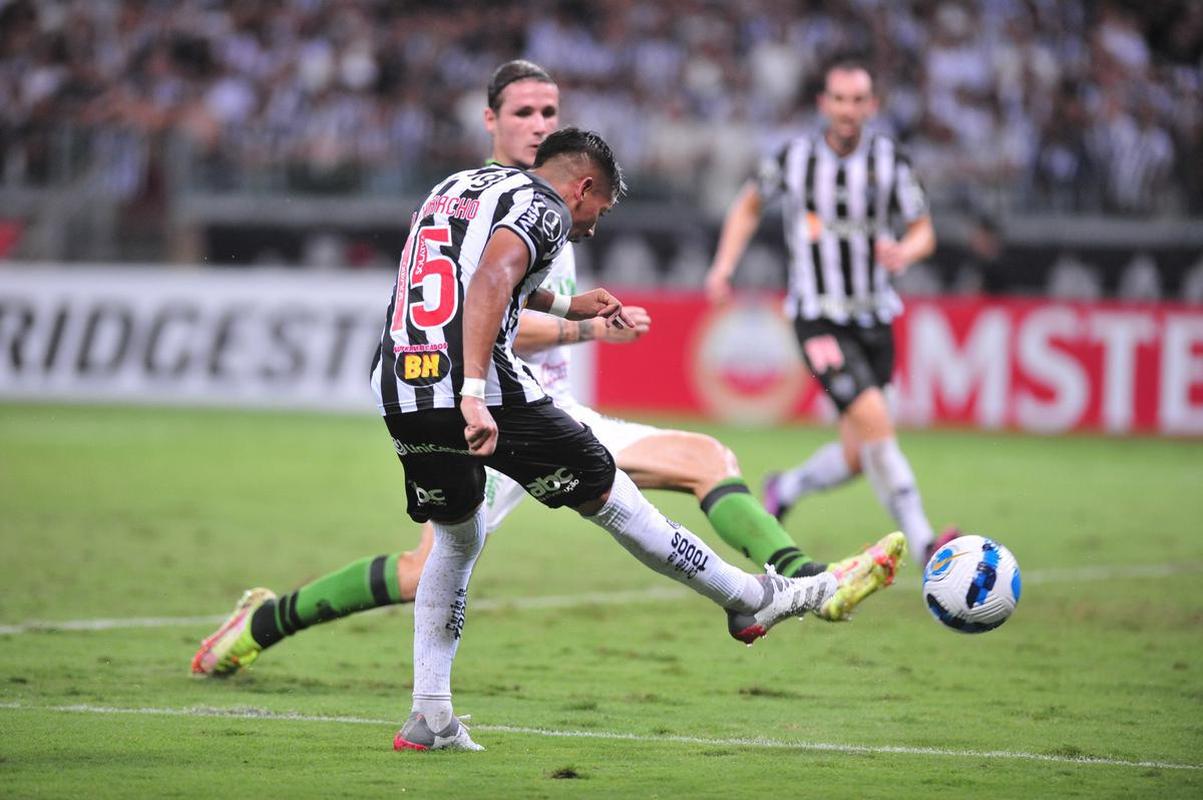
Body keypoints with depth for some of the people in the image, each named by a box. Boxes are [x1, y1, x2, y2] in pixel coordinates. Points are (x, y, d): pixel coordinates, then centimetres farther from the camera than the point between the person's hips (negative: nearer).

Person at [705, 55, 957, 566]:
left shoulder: (888, 160, -1)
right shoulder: (794, 158, -3)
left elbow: (924, 233, 4)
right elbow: (749, 205, 16)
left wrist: (905, 252, -19)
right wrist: (723, 267, 6)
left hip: (873, 318, 4)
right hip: (818, 318, -4)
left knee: (856, 457, 5)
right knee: (874, 421, -23)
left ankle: (784, 490, 36)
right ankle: (923, 545, -23)